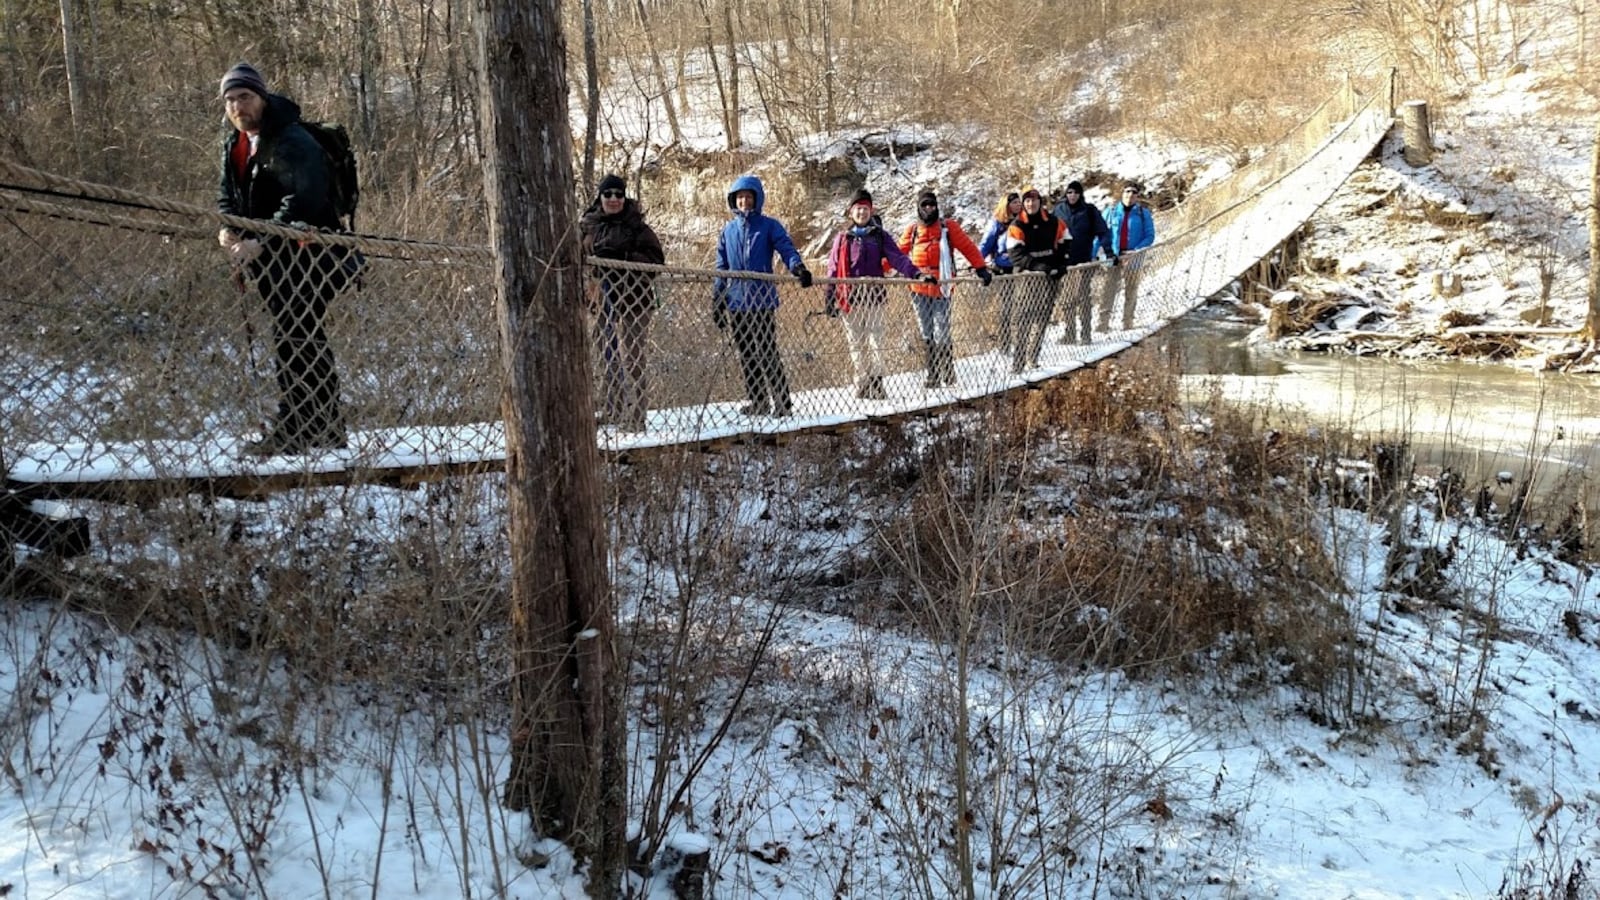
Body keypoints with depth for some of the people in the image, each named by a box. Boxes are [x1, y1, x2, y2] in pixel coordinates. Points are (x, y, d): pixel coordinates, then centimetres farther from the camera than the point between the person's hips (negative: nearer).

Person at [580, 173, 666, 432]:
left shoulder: (636, 226, -3)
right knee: (609, 357, 12)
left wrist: (623, 257, -21)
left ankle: (635, 416, -3)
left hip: (632, 300, -5)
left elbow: (656, 259, -10)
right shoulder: (589, 225, 10)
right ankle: (612, 411, 24)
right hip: (603, 300, 5)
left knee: (631, 357, -6)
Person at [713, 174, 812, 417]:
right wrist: (717, 301, 12)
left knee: (767, 352, -7)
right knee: (746, 355, 8)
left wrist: (798, 267, -33)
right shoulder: (729, 230, 14)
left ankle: (782, 401, -1)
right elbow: (722, 268, 16)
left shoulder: (769, 226, 2)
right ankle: (757, 401, 17)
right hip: (736, 302, 5)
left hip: (762, 299, -5)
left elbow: (786, 248, -11)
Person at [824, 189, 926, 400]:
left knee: (876, 341, -4)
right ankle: (862, 383, 14)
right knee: (856, 343, 5)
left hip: (874, 297, -1)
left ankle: (876, 383, 4)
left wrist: (916, 273, -21)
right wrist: (831, 299, 3)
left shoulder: (880, 237, 7)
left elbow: (897, 258, -4)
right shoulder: (842, 239, 11)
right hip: (850, 299, 1)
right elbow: (834, 269, 9)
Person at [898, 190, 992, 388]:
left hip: (941, 288, -3)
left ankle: (948, 372, 6)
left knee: (941, 334, -8)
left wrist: (981, 268, -6)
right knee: (927, 335, 7)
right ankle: (933, 375, 13)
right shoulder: (912, 230, 13)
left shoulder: (948, 227, 5)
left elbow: (968, 247, 2)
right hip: (919, 288, 4)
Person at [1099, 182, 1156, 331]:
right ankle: (1103, 322, -11)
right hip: (1112, 257, 0)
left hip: (1132, 257, 0)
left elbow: (1150, 236, 1)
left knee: (1131, 291, 7)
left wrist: (1136, 250, -15)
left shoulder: (1143, 213, 3)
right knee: (1108, 289, -8)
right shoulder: (1112, 211, 6)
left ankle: (1127, 322, 15)